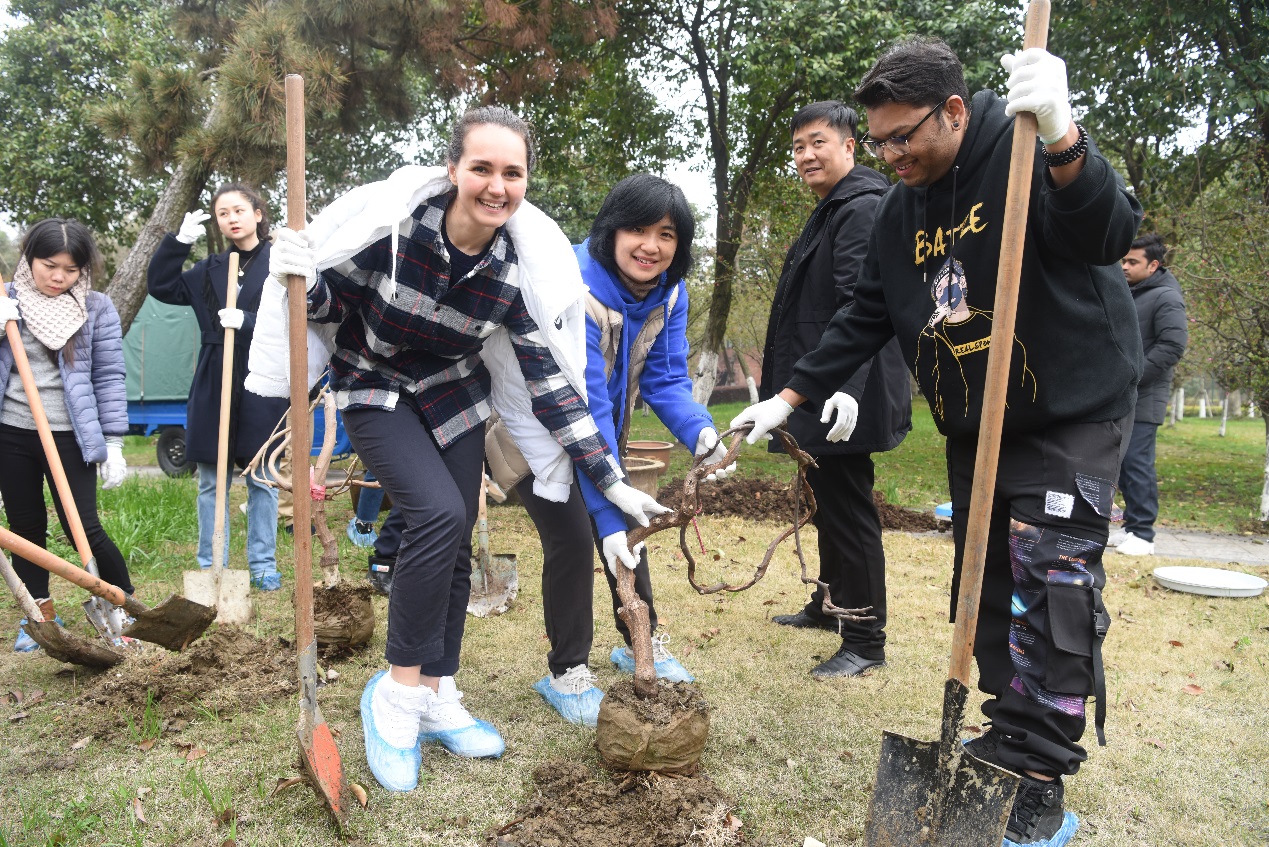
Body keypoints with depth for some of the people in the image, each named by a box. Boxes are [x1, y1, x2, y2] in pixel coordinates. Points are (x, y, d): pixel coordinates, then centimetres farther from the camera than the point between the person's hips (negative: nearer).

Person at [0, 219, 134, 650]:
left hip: (70, 436, -3)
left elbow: (109, 378, -3)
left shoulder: (97, 308, -3)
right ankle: (40, 614, 26)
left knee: (84, 528, -7)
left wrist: (113, 443, -7)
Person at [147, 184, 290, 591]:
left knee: (262, 480, 4)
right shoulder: (211, 269, 14)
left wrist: (247, 323, -22)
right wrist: (178, 241, 0)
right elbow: (160, 286, 9)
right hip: (213, 385, 4)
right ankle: (210, 565, 19)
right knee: (211, 481, 8)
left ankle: (263, 564, 15)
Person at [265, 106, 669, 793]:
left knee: (454, 545, 2)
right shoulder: (393, 222, -25)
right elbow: (337, 301, -10)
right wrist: (307, 283, -35)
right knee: (438, 512, -24)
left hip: (452, 394, 3)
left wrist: (611, 480, -14)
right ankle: (398, 688, -6)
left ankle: (437, 698, 21)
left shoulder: (520, 269, -18)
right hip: (374, 388, -3)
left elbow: (551, 382, -13)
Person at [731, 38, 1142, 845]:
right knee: (984, 589, 10)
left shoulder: (1032, 152, -14)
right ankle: (1009, 737, 25)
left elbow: (1112, 235, -29)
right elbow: (865, 318, 9)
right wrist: (790, 398, 4)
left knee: (1052, 591, -10)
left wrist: (1062, 139, -46)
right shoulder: (901, 210, 5)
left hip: (1072, 418, -6)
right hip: (971, 430, 7)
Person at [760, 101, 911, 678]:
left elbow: (862, 306, -27)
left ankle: (865, 642, 8)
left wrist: (846, 388, -37)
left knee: (849, 511, -3)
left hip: (843, 398, -11)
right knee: (828, 506, 21)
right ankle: (829, 605, 37)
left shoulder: (863, 210, -14)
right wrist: (786, 387, 26)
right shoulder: (831, 211, 18)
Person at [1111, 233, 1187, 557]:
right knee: (1123, 463, 11)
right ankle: (1131, 526, 20)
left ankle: (1143, 535, -2)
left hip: (1143, 399, -8)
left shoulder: (1167, 298, -10)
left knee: (1137, 464, -8)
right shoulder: (1126, 292, 15)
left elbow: (1172, 347, -17)